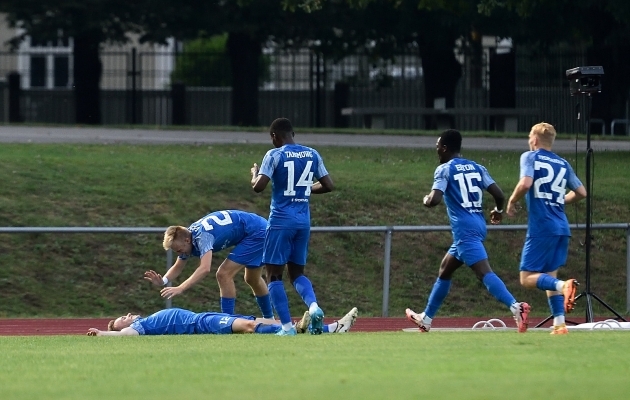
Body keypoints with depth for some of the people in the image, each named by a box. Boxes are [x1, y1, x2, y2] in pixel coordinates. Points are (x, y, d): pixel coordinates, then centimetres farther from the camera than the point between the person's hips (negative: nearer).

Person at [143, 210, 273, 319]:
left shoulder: (202, 237, -30)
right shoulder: (187, 237, -3)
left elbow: (205, 268, -43)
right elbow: (178, 267, 7)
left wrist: (180, 289, -48)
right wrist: (163, 281, -13)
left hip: (257, 234, -10)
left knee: (224, 274, -15)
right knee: (252, 279, 26)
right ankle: (269, 320, 43)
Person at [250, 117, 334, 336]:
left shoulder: (275, 155, -8)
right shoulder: (312, 155, 7)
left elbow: (258, 186, -15)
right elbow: (328, 185, 9)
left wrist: (255, 174, 6)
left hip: (281, 220, -5)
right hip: (304, 220, 5)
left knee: (274, 275, 3)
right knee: (297, 272, 17)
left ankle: (287, 326, -5)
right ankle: (314, 306, -11)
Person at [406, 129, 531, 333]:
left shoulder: (444, 169, -4)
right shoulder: (476, 168, 14)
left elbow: (434, 200, -16)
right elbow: (499, 194, 6)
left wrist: (426, 200, 7)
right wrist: (498, 211, 27)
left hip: (464, 230, -9)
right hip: (478, 225, 9)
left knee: (483, 272, -21)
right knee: (445, 270, 24)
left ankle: (516, 307, -42)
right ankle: (426, 318, 36)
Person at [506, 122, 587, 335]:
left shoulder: (530, 157, -1)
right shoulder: (563, 163, 16)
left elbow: (525, 183, -18)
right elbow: (581, 192, 17)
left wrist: (512, 202, -2)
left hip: (541, 227, -6)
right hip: (561, 228, 6)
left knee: (527, 278, -4)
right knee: (549, 276, 15)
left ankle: (563, 285, -31)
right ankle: (559, 324, 2)